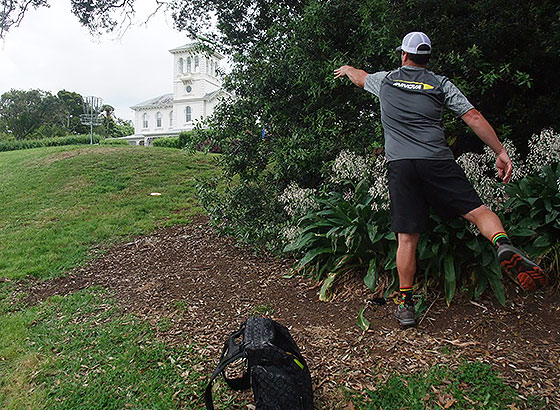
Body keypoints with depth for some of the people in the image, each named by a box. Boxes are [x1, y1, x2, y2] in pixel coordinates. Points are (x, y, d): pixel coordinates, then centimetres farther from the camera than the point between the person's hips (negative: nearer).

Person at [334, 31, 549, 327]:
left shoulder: (385, 80, 17)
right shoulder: (440, 83, 13)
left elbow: (360, 78, 39)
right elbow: (474, 118, 6)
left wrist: (346, 69, 61)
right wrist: (500, 152, 9)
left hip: (399, 165, 1)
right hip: (437, 161, -1)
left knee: (407, 238, 2)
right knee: (478, 211, 0)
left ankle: (406, 306, 6)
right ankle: (505, 247, -31)